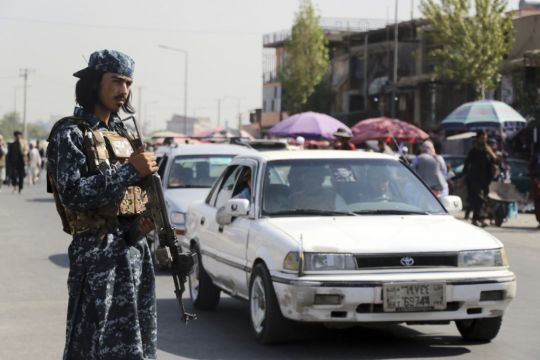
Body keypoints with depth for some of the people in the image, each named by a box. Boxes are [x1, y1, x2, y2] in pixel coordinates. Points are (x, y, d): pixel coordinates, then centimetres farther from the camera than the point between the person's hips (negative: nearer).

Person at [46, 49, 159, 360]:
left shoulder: (122, 133, 15)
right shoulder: (71, 133, -8)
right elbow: (72, 193, -20)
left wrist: (146, 219, 3)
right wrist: (130, 171, -20)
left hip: (136, 250, 8)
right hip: (98, 252, -8)